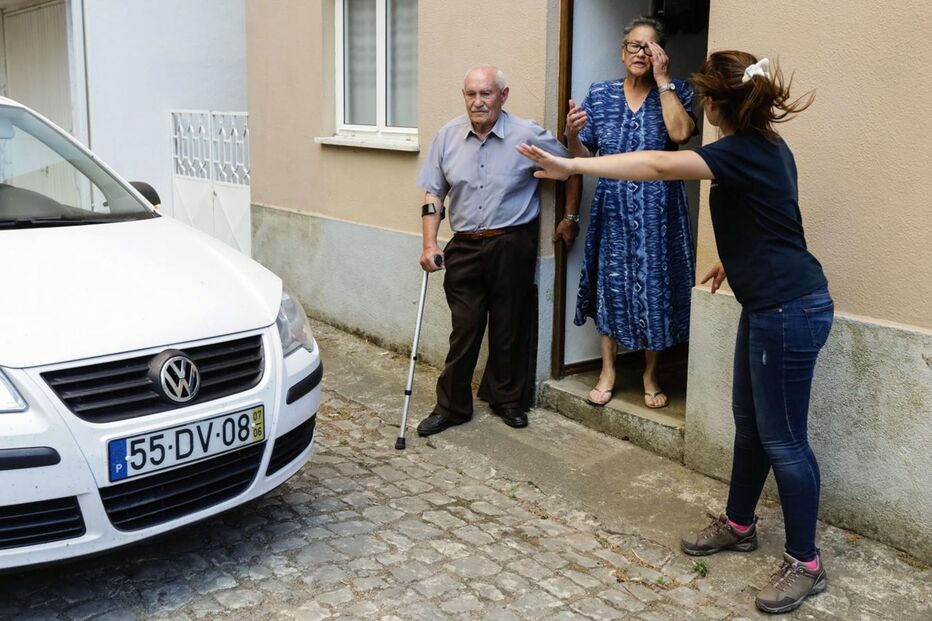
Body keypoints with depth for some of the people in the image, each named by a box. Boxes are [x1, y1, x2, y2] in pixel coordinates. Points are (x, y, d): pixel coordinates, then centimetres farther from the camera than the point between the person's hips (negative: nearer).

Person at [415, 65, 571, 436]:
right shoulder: (448, 136, 3)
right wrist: (429, 244, 1)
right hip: (465, 248, 2)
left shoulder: (528, 136, -7)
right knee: (464, 329, 3)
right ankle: (452, 406, 16)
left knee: (510, 327, 9)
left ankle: (507, 400, 27)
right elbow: (433, 193, 7)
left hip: (512, 248, -1)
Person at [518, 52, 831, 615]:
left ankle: (806, 564, 15)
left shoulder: (743, 152, -19)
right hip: (771, 304, 10)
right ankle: (739, 525, 36)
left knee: (782, 437, 0)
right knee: (750, 421, 20)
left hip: (789, 309, -10)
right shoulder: (766, 146, 10)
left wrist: (572, 167, -32)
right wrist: (733, 257, 39)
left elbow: (659, 165, -30)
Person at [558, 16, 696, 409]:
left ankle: (651, 375, 21)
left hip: (658, 212, -1)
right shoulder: (600, 95, 5)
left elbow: (680, 133, -21)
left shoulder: (676, 92, 0)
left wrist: (662, 80, -16)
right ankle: (608, 371, 22)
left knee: (655, 289, 5)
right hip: (613, 210, 2)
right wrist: (572, 135, -17)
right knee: (611, 287, 8)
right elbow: (583, 157, 5)